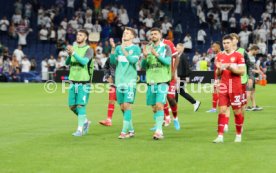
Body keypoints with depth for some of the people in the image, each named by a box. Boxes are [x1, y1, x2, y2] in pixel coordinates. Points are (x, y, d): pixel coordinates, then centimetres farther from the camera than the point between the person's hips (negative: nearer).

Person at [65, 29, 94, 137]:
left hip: (84, 82, -5)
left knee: (81, 105, -9)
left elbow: (84, 61, -21)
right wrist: (69, 55, -16)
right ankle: (85, 122, 28)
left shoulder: (88, 50, -5)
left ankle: (80, 129, -3)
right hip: (73, 81, 5)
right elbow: (67, 63, 4)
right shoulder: (73, 48, 10)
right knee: (72, 106, 7)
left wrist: (73, 53, -29)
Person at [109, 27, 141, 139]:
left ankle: (124, 131, -13)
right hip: (119, 80, 5)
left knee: (127, 105, -12)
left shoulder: (135, 48, 1)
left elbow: (133, 60, -14)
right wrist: (113, 48, -6)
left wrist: (124, 49, -17)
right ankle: (130, 130, 15)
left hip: (130, 80, -5)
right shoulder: (118, 48, 14)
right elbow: (113, 62, 6)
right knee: (122, 107, 5)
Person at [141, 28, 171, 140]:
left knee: (159, 105, -16)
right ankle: (159, 130, 14)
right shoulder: (148, 48, 12)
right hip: (151, 81, 4)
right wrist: (145, 57, -11)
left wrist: (156, 54, -25)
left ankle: (159, 131, -17)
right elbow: (142, 66, 9)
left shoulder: (165, 48, 2)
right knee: (154, 108, 5)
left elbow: (168, 62, -12)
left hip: (162, 81, -4)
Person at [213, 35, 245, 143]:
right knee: (222, 110, -5)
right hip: (223, 87, 3)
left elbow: (242, 71, -8)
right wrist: (219, 69, -7)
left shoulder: (238, 56, -2)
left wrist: (231, 68, -21)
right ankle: (220, 136, -8)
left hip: (235, 87, -3)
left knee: (237, 111, 5)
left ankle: (239, 135, 19)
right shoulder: (220, 56, 11)